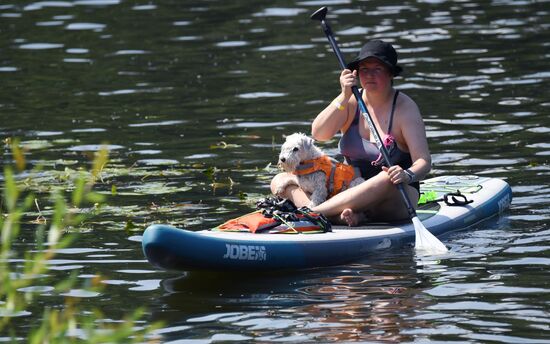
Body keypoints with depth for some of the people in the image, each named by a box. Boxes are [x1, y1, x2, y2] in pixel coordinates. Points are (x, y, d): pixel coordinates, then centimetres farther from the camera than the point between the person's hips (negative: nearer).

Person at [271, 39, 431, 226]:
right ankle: (346, 215, -40)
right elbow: (318, 134, -14)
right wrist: (344, 97, -23)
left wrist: (408, 175, -38)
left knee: (387, 180, -40)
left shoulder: (404, 108, -8)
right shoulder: (352, 101, 2)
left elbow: (424, 162, -16)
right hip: (350, 190, 4)